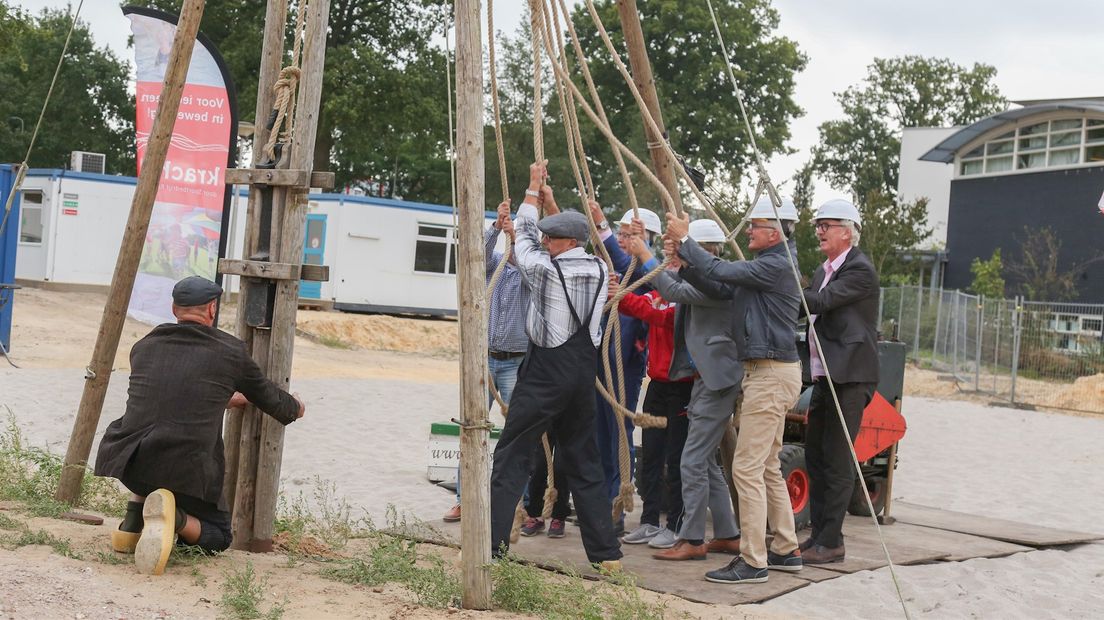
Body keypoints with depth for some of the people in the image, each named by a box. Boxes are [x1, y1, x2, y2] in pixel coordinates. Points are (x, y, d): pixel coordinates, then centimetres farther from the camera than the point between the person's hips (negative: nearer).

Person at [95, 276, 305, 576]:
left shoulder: (144, 346, 13)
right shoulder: (231, 351, 3)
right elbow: (268, 398, 18)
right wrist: (294, 408, 42)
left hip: (129, 465, 4)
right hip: (186, 472, -4)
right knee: (218, 537, 19)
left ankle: (133, 523, 18)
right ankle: (176, 518, -13)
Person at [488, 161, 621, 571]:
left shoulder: (545, 269, -10)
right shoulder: (599, 270, 5)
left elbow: (523, 234, 8)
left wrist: (534, 188, 22)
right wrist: (551, 201, 33)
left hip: (544, 375, -6)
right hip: (583, 375, 6)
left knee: (511, 458, 0)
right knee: (584, 463, 12)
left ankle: (491, 544, -2)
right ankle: (607, 552, 12)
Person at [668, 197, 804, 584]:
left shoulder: (777, 265, -15)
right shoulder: (765, 265, 17)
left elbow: (720, 272, -22)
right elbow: (716, 285, 12)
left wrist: (685, 239, -11)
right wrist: (684, 255, 0)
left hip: (771, 374, -11)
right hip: (767, 373, 11)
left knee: (747, 468, -10)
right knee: (767, 467, 16)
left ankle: (753, 562, -6)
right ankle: (786, 550, 24)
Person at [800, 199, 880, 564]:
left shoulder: (860, 271, -11)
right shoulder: (824, 271, 19)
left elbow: (818, 302, -20)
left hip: (849, 377, -9)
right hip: (824, 376, 9)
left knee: (836, 460, -6)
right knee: (815, 456, 11)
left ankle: (831, 542, 0)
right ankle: (818, 535, 19)